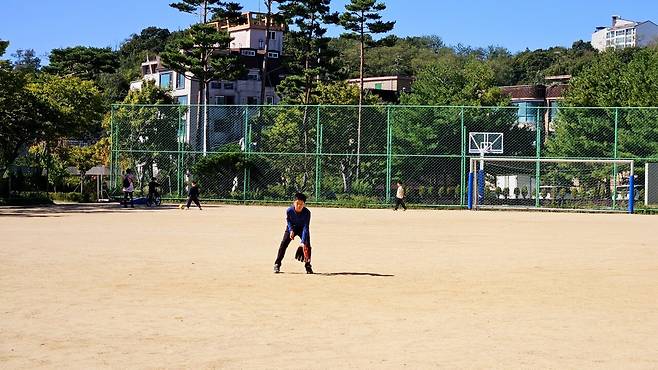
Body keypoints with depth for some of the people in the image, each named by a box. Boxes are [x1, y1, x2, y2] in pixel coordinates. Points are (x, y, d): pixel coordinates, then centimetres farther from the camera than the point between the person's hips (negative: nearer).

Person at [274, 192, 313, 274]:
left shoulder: (307, 212, -33)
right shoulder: (289, 210, -29)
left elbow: (305, 228, -33)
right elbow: (288, 221, -7)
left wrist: (303, 242, -40)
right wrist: (291, 230, -24)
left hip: (302, 228, 0)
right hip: (292, 228, 0)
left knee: (307, 246, -12)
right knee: (284, 244, -12)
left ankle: (308, 265, 5)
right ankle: (277, 264, -4)